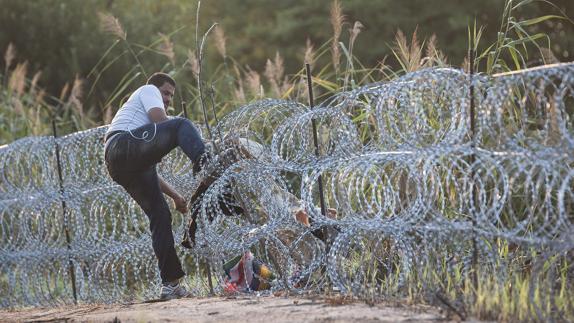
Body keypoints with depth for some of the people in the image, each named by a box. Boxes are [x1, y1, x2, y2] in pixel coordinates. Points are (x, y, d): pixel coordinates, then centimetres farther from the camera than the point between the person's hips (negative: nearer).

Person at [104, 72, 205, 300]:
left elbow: (150, 171, 40)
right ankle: (203, 162, -51)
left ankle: (171, 284, 2)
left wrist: (174, 195, 34)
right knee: (181, 124, -18)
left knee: (160, 216, 6)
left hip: (117, 168, 8)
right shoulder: (149, 90, 22)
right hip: (124, 145, -8)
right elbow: (160, 119, -1)